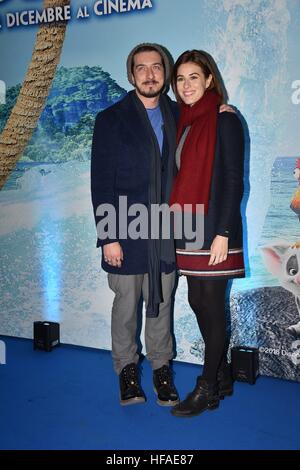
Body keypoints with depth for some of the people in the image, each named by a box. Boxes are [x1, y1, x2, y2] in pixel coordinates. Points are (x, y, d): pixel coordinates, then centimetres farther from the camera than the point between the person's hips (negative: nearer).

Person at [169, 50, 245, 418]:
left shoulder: (224, 120, -9)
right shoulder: (186, 121, 13)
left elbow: (233, 180, -13)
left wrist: (223, 233, -18)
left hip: (214, 229, -8)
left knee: (212, 305, 0)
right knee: (197, 301, 12)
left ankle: (207, 389, 14)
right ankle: (222, 377, 28)